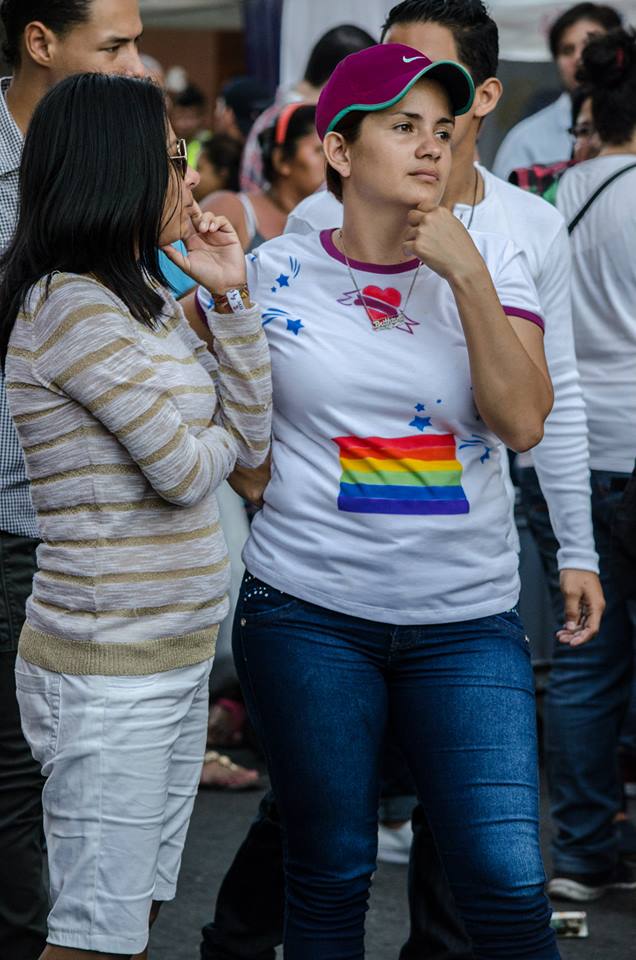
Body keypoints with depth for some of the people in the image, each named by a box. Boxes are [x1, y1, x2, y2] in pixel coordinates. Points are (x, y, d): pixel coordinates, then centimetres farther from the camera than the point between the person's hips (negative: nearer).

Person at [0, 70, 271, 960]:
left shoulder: (144, 300, 12)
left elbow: (249, 437, 9)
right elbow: (183, 469, -17)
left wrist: (230, 295, 2)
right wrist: (209, 436, 6)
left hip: (176, 661, 9)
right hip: (107, 677, -9)